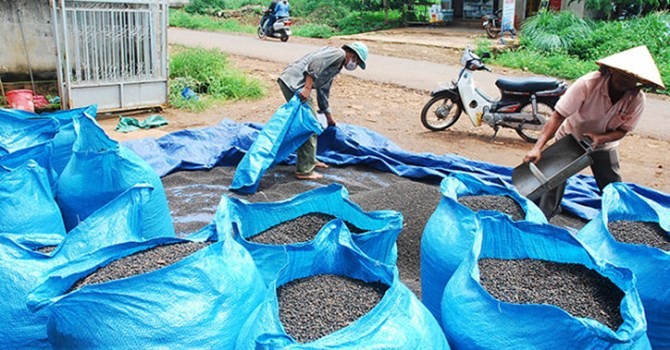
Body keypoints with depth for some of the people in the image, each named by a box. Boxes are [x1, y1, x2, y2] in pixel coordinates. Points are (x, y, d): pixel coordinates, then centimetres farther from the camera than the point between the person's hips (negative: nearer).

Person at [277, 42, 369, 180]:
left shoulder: (336, 68, 27)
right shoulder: (338, 53, -2)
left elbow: (323, 92, 34)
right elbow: (315, 63, -18)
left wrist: (329, 118, 42)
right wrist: (307, 87, -24)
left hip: (290, 82, 10)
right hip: (293, 82, -10)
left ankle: (310, 160, 32)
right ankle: (304, 170, -2)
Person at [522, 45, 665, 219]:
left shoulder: (637, 99, -20)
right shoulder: (589, 83, -32)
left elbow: (622, 130, -8)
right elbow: (558, 115, -33)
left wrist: (600, 138, -30)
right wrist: (538, 147, -42)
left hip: (604, 144, 3)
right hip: (570, 138, -3)